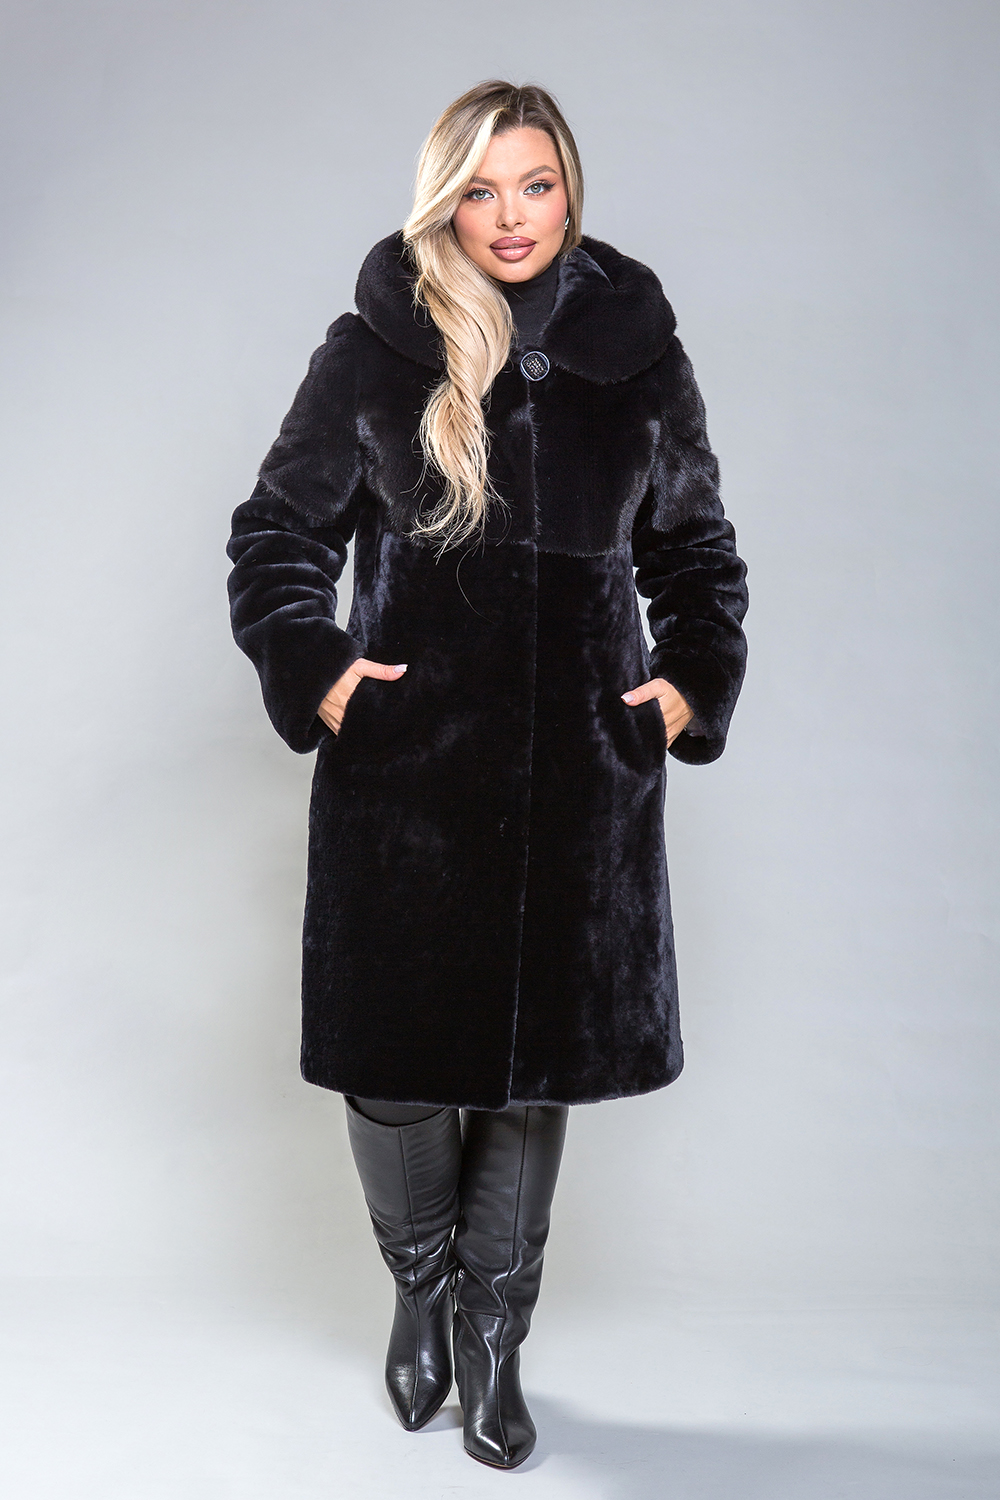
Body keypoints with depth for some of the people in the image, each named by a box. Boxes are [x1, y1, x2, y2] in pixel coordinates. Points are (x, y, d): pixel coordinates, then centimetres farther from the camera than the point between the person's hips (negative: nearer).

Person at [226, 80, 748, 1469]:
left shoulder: (637, 355, 7)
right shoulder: (374, 351, 1)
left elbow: (700, 549, 17)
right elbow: (277, 532, 8)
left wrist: (693, 680, 4)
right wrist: (311, 666, -6)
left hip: (581, 779, 2)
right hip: (404, 768, -1)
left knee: (539, 1064, 9)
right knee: (391, 1063, 5)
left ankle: (493, 1336, 32)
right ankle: (421, 1290, 36)